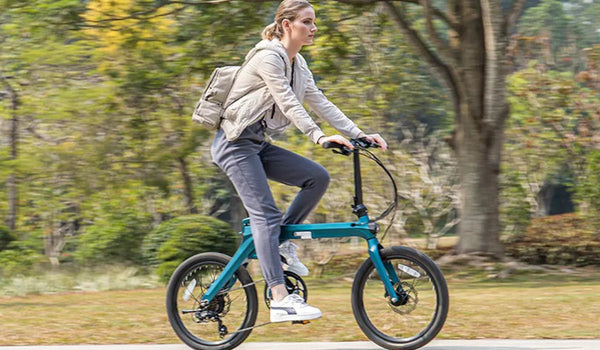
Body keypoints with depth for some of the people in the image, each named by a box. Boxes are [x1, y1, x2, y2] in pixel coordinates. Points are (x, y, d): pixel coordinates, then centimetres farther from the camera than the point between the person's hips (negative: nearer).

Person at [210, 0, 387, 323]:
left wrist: (359, 133, 0)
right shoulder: (268, 57, -16)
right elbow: (288, 103, -24)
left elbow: (320, 103, 9)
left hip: (258, 144, 9)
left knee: (318, 177, -6)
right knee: (266, 214, -17)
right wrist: (320, 137, -33)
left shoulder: (297, 64, 12)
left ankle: (281, 242, 5)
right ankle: (280, 301, -22)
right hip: (235, 142, -9)